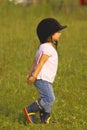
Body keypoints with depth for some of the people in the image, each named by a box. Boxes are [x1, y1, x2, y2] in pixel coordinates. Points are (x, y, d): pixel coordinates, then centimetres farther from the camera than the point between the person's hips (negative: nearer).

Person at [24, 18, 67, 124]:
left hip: (46, 80, 11)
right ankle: (29, 110, -7)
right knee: (49, 98, -15)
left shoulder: (43, 47, 18)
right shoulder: (48, 48, -15)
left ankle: (45, 120, 13)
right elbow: (41, 62, -21)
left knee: (49, 100, 10)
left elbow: (35, 61, 19)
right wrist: (34, 76, -25)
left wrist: (30, 74, 18)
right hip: (42, 79, -11)